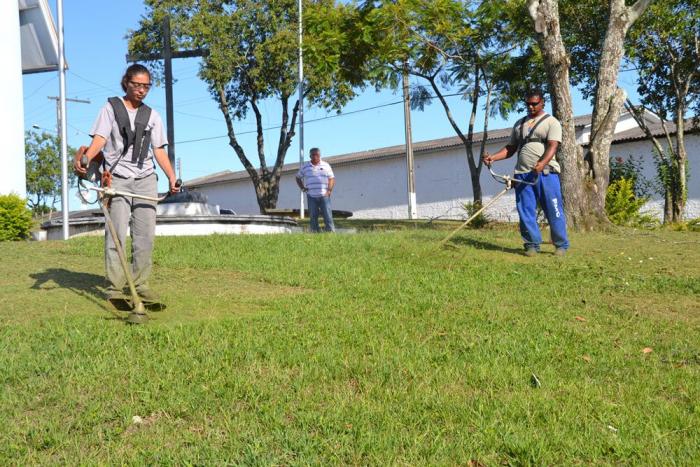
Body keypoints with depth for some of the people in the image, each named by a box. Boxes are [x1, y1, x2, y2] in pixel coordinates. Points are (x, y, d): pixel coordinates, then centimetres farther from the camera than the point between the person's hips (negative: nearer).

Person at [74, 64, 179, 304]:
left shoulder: (152, 115, 15)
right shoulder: (111, 108, 7)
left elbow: (159, 150, 12)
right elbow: (99, 139, -6)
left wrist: (172, 177, -2)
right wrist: (85, 158, -26)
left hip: (146, 180, 3)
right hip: (117, 178, -3)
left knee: (145, 234, 1)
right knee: (117, 233, -10)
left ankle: (141, 284, 9)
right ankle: (115, 287, -8)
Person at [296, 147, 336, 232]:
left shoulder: (326, 165, 9)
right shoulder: (305, 167, 10)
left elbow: (332, 179, 10)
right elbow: (298, 177, 22)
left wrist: (329, 190, -3)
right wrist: (302, 188, 8)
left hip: (324, 196, -1)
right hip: (311, 197, 1)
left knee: (328, 216, -7)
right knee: (313, 217, 1)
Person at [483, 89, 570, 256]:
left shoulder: (551, 122, 4)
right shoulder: (519, 124, 21)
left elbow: (552, 146, -10)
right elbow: (510, 148, 20)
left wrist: (542, 163, -29)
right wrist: (493, 157, 2)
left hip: (546, 173, -4)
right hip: (522, 174, 5)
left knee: (554, 211, -4)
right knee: (526, 212, 2)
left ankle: (561, 245, 6)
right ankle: (532, 245, 10)